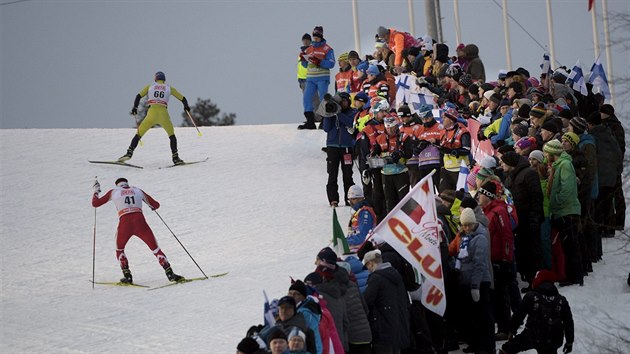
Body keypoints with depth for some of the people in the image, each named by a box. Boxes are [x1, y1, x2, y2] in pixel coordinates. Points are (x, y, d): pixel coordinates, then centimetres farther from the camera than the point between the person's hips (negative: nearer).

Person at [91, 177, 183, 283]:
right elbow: (156, 205, 26)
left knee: (119, 250, 26)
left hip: (125, 224, -1)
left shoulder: (114, 192, 17)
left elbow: (95, 203, 22)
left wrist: (96, 191, 40)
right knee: (155, 249, 10)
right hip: (140, 223, 1)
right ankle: (170, 273, -5)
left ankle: (127, 276, 15)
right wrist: (152, 206, 49)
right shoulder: (137, 190, 21)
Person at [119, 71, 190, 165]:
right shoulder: (169, 88, 17)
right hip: (164, 114, 0)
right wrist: (186, 106, 29)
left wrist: (135, 107, 14)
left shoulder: (150, 86, 16)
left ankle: (129, 153, -6)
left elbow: (138, 96, 7)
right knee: (172, 135, 20)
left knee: (139, 134, 11)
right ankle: (175, 158, 10)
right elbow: (182, 98, 16)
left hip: (151, 114, 0)